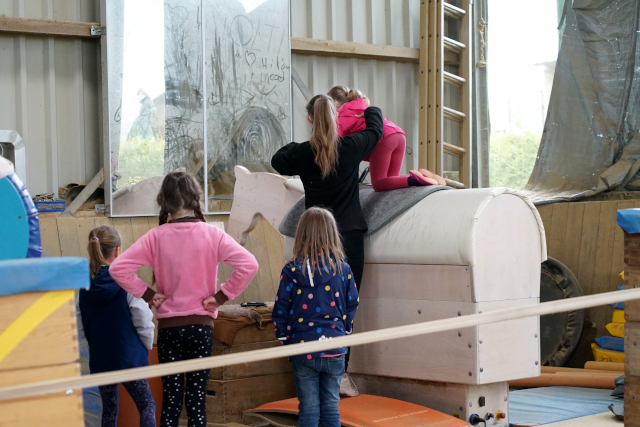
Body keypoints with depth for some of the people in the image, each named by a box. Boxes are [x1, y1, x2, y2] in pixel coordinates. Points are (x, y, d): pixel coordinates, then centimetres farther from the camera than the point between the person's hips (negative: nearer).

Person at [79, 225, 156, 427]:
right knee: (147, 405, 8)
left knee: (109, 410, 16)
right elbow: (144, 323, -12)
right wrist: (146, 348, 5)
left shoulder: (83, 287, -3)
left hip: (99, 359, 4)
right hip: (130, 357, -4)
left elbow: (82, 326, 4)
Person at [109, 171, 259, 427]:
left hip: (168, 327, 1)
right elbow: (249, 265, -17)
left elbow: (118, 268, -11)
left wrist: (149, 295, -3)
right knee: (197, 397, 5)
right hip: (201, 325, -1)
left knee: (171, 398, 8)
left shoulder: (156, 237, -5)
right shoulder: (211, 235, -8)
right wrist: (221, 297, -8)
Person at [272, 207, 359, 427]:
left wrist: (284, 336, 9)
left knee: (308, 408, 6)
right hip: (334, 350, 1)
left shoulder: (292, 270, -8)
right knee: (331, 406, 11)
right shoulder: (343, 269, -3)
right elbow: (352, 305, 5)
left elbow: (280, 310, -5)